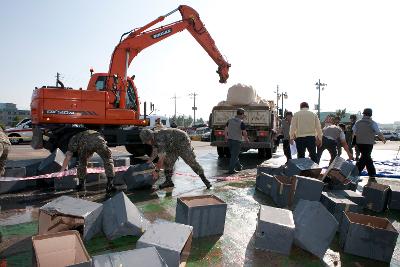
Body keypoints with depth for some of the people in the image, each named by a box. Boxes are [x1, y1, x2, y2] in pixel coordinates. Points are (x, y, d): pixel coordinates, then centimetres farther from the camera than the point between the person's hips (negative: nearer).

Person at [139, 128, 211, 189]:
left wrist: (156, 171, -25)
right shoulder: (155, 138, -2)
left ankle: (204, 178, -4)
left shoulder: (160, 139, -32)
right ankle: (168, 181, 6)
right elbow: (154, 152, 14)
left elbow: (161, 158, -32)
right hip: (174, 146, 10)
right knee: (168, 161, 1)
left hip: (183, 141, -10)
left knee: (191, 161, -12)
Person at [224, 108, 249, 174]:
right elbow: (244, 133, -11)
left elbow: (226, 130, 11)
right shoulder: (241, 122, -13)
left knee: (234, 154, 20)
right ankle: (231, 170, 3)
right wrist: (246, 139, 8)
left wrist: (226, 137, 27)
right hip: (237, 141, -6)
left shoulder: (230, 120, 4)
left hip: (229, 140, 6)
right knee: (234, 156, 1)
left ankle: (239, 167, 36)